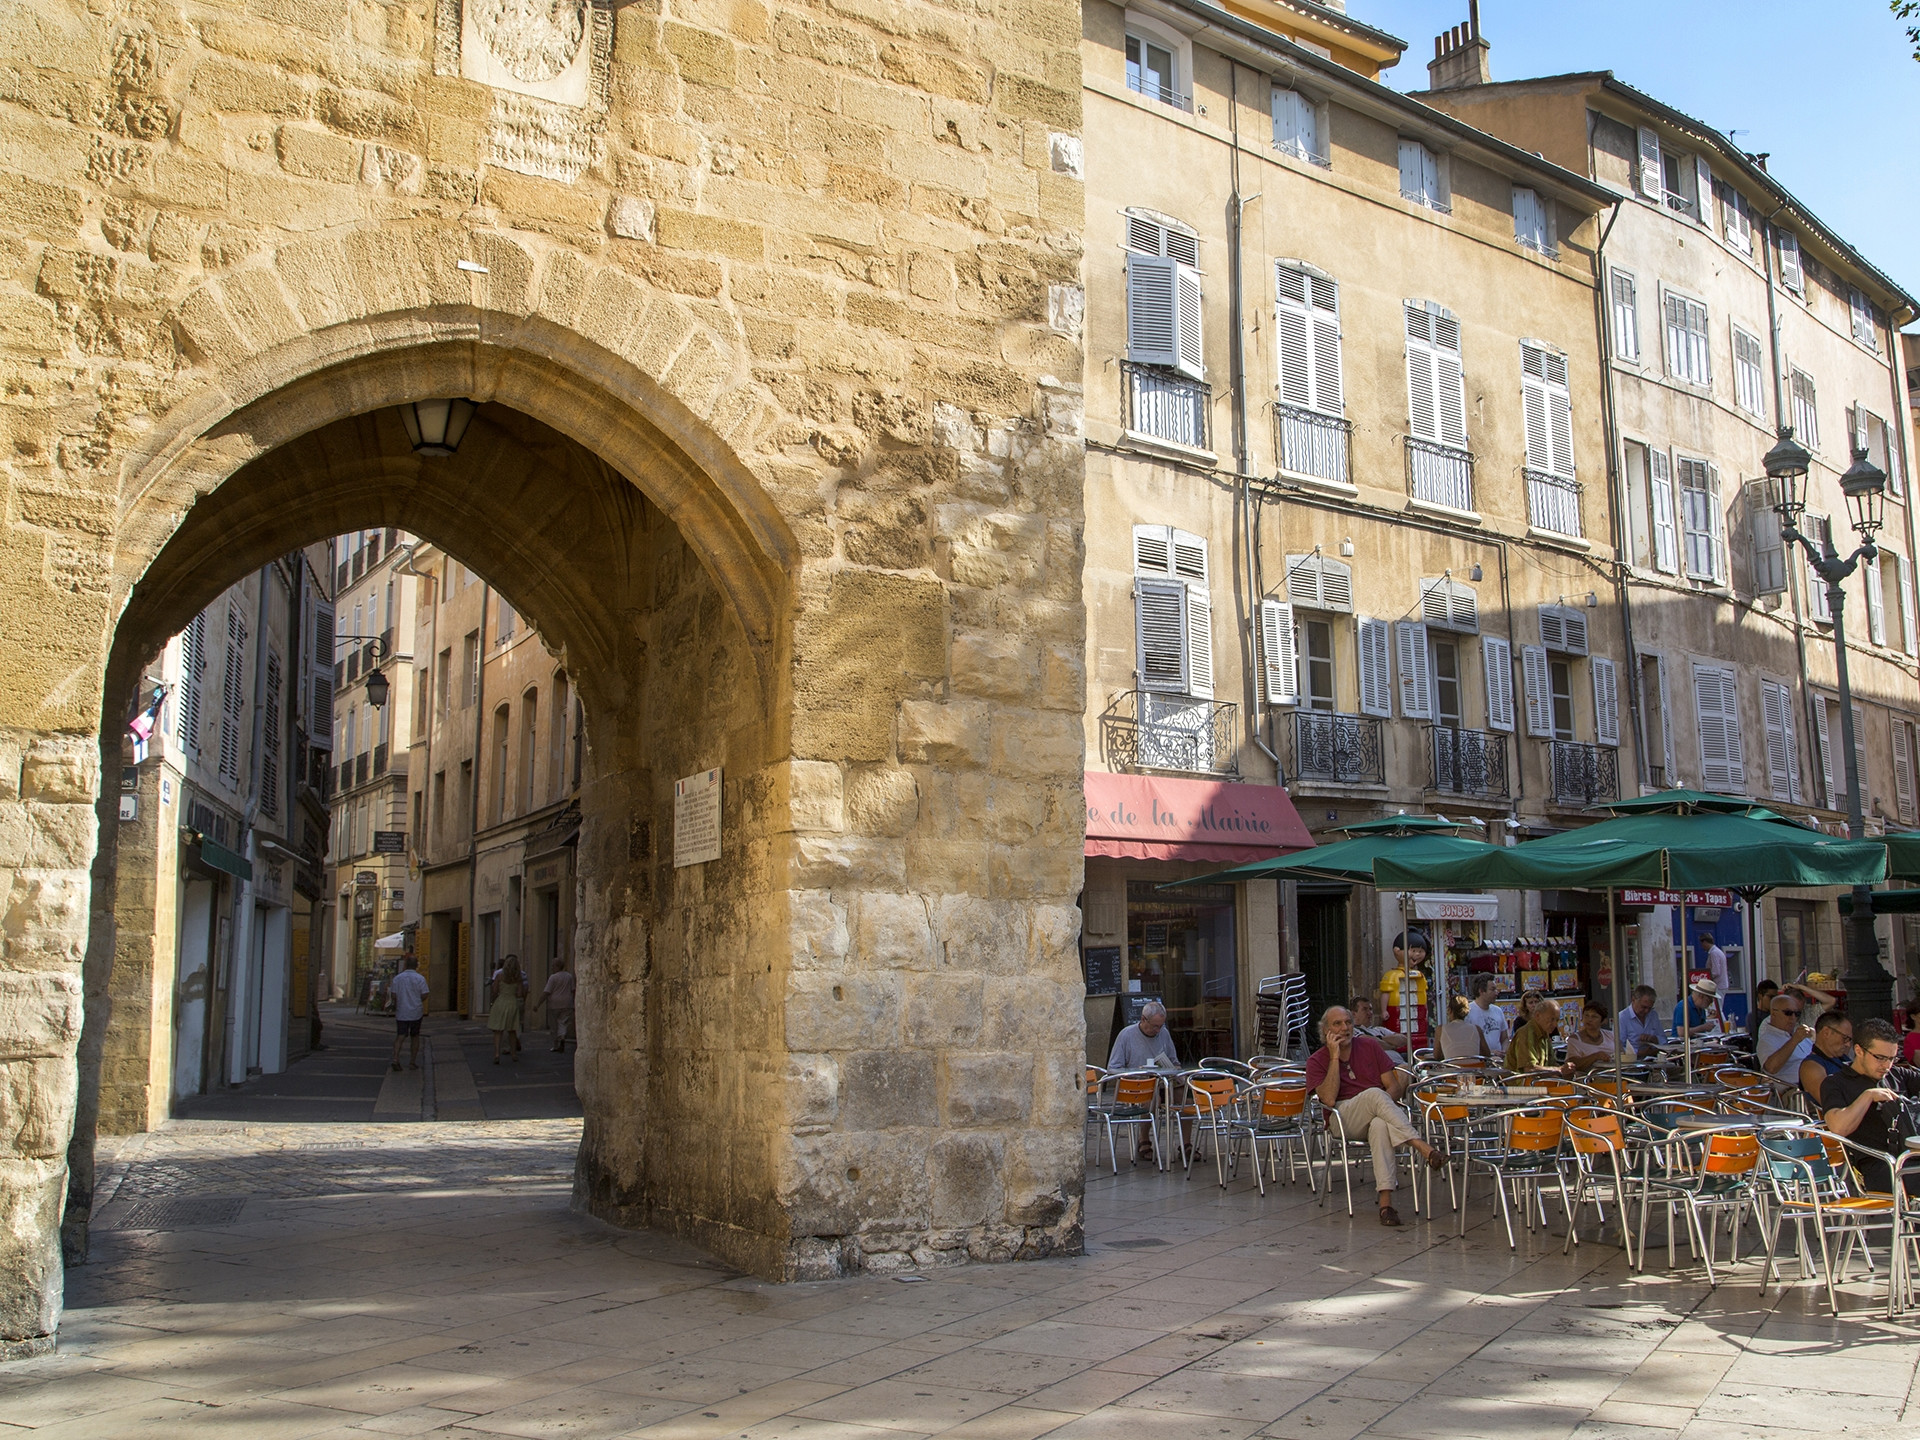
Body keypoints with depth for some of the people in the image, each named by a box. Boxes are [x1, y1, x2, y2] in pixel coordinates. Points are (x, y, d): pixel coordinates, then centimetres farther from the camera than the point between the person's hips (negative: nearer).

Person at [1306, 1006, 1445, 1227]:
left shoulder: (1369, 1045, 13)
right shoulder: (1317, 1061, 6)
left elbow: (1395, 1086, 10)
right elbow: (1329, 1099, -11)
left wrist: (1382, 1106, -13)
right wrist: (1335, 1057, -10)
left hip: (1378, 1115, 2)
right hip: (1344, 1121, -2)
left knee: (1380, 1125, -38)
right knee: (1374, 1093, -33)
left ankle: (1386, 1201, -44)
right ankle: (1422, 1147, -40)